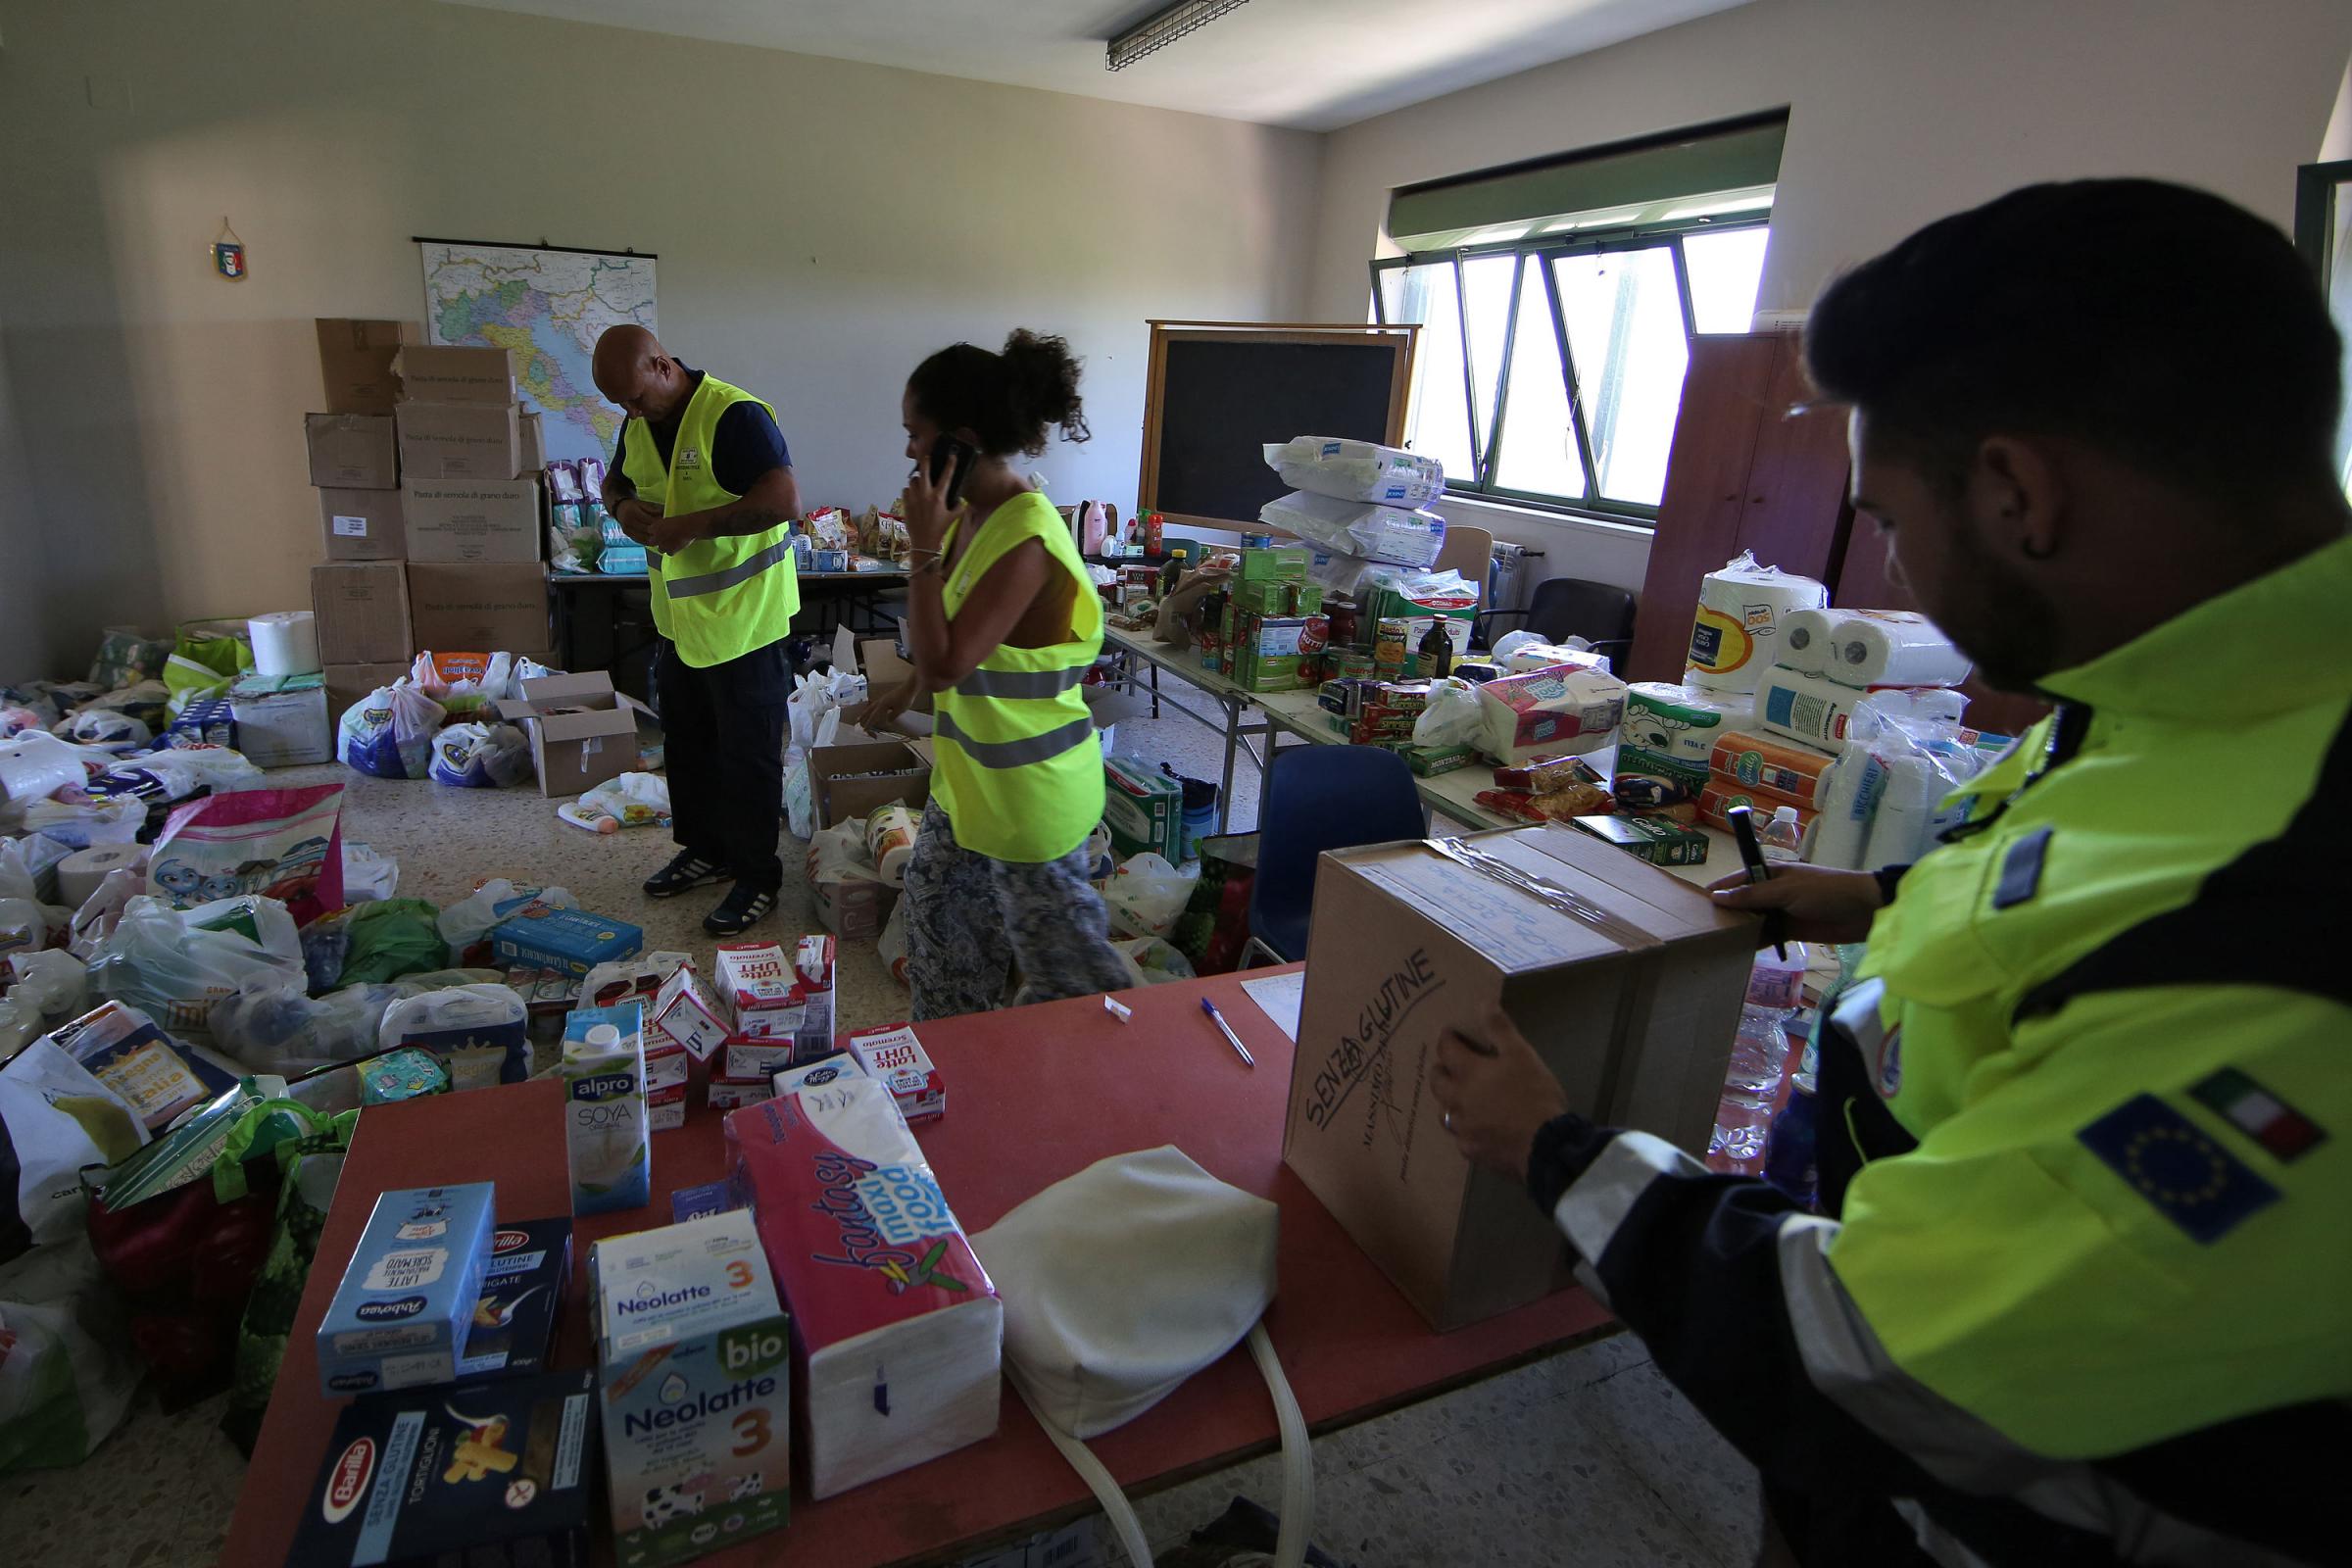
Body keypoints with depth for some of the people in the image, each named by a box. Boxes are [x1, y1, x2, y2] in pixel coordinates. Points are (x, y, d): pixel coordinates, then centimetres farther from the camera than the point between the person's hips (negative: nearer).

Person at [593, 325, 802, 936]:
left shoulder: (735, 415, -20)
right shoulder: (638, 424, 7)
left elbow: (786, 501, -29)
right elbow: (615, 480, 23)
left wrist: (695, 523, -29)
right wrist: (623, 507, -2)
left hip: (743, 618, -9)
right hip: (678, 617, 9)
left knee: (748, 753, 1)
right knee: (687, 743, 19)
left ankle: (758, 875, 15)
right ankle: (707, 850, 37)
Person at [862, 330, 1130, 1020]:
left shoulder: (1025, 540, -27)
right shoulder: (973, 515, 2)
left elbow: (943, 664, -28)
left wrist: (924, 548, -24)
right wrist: (907, 691, 27)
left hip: (1031, 792, -10)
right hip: (970, 775, 10)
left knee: (1057, 952, 5)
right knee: (939, 913, 24)